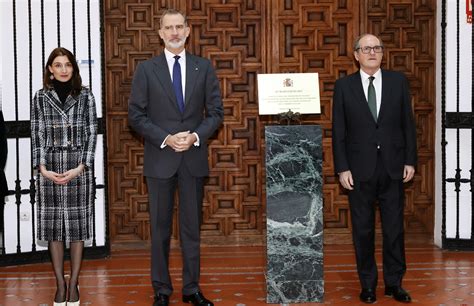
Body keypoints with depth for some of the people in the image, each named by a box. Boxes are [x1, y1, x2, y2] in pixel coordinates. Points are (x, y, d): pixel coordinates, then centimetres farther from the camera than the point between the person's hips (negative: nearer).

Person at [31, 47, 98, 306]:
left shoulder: (85, 96, 3)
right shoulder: (40, 98, 5)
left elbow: (91, 134, 0)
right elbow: (37, 135, 3)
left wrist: (81, 167, -10)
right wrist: (42, 168, -7)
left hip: (79, 167, -1)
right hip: (49, 169, 1)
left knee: (77, 224, 3)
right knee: (53, 225, 4)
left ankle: (74, 283, 13)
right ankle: (60, 284, 13)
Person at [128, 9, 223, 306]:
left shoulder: (204, 67, 5)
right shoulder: (146, 69, 1)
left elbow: (216, 111, 4)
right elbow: (136, 115, -2)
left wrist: (195, 136, -12)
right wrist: (165, 139, -14)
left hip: (194, 158, 1)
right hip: (160, 159, -1)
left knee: (192, 226, 8)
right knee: (161, 228, 6)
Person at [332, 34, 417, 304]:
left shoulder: (398, 81, 5)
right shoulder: (344, 86, 1)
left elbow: (408, 123, 5)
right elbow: (338, 130, 0)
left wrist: (410, 161, 0)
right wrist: (342, 168, -5)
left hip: (393, 167, 1)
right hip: (360, 168, -1)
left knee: (395, 227, 7)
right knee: (363, 229, 7)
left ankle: (394, 282, 18)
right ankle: (368, 284, 18)